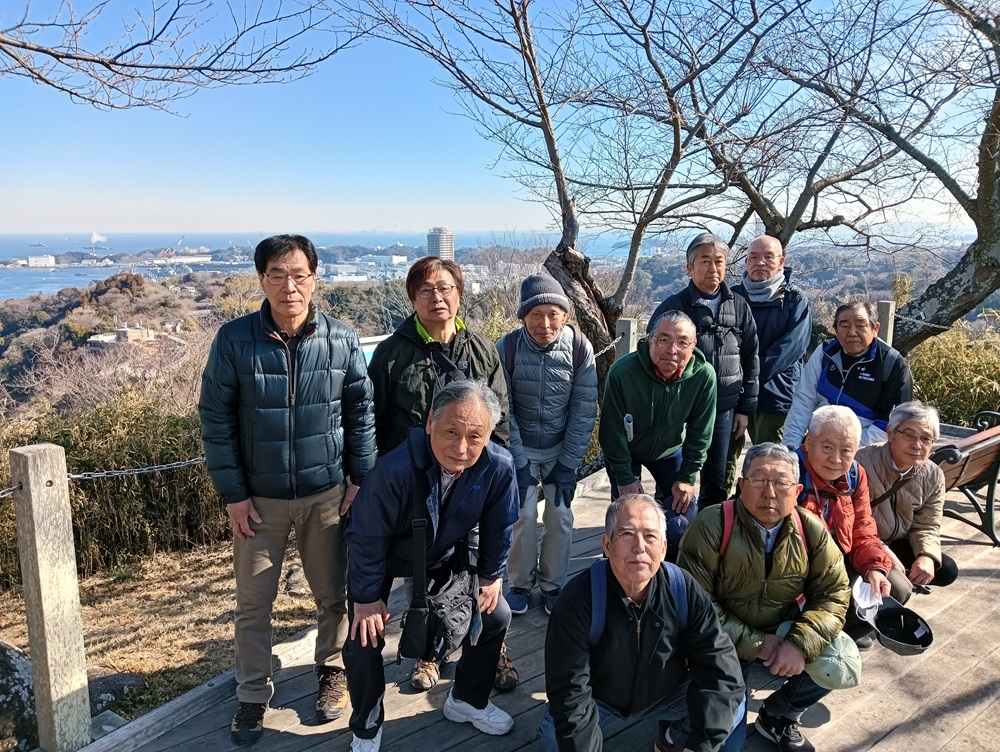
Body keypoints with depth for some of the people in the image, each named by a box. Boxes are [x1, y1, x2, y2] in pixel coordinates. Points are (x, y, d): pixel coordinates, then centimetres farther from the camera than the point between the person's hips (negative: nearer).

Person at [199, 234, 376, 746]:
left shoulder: (341, 340, -7)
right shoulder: (234, 340, -11)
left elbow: (360, 412, 2)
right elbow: (215, 419, -6)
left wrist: (362, 480, 0)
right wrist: (232, 494, -7)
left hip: (327, 494, 1)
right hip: (259, 498, 0)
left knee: (334, 594, 14)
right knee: (252, 603, 11)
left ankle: (332, 670, 39)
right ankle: (253, 695, 32)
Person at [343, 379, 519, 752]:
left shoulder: (500, 467, -31)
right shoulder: (395, 469, -42)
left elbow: (498, 528, -10)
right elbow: (367, 538, -26)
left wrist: (491, 575, 1)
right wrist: (367, 597, -16)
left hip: (447, 556, 4)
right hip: (385, 559, -3)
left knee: (496, 616, 6)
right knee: (364, 640, -11)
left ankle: (467, 700, 32)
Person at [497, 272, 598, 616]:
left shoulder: (580, 348, -17)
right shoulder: (506, 349, -19)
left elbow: (584, 410, -11)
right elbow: (503, 411, -13)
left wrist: (568, 465, -11)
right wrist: (518, 463, -15)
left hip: (561, 446, 1)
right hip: (520, 446, -1)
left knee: (560, 516, 0)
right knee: (523, 514, -5)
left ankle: (552, 584, 22)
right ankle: (520, 583, 18)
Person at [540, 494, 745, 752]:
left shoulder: (685, 592, -21)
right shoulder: (578, 600, -28)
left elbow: (721, 667, -21)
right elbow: (569, 690, -26)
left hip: (667, 696, 3)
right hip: (599, 702, -2)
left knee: (732, 703, -19)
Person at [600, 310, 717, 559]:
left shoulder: (704, 376, -28)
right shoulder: (622, 372, -34)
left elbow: (700, 434, -13)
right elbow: (612, 432, -22)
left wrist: (687, 478, -9)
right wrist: (625, 478, -16)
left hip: (671, 450, 2)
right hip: (625, 451, -2)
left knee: (684, 511, 0)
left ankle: (672, 570, 28)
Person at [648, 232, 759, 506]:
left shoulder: (739, 306, 5)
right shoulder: (672, 307, -7)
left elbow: (750, 360, 10)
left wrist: (745, 408, 8)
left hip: (724, 409, 4)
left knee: (717, 483, 14)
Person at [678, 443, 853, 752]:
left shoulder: (812, 530, -8)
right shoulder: (711, 526, -21)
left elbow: (833, 593, -7)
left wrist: (801, 643, -24)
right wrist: (753, 644, -22)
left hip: (783, 632, 4)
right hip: (725, 643, -4)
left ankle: (778, 715, 11)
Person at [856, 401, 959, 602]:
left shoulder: (933, 476, -3)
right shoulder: (863, 463, -26)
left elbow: (927, 526, 2)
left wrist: (927, 556, -18)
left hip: (895, 543, 8)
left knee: (947, 570, 1)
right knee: (897, 590, -24)